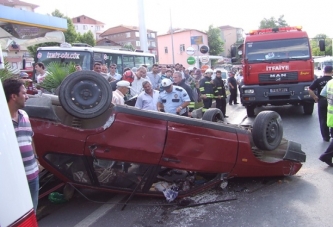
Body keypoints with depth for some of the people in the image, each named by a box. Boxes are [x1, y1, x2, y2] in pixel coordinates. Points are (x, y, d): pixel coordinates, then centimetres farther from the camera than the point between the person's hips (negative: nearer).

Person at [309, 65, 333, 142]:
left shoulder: (318, 81, -4)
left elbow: (310, 90, -10)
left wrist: (315, 98, 0)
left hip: (322, 102, 0)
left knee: (323, 120, 9)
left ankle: (326, 137, 14)